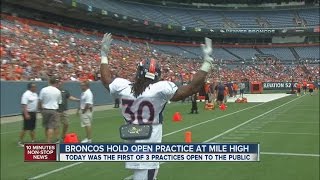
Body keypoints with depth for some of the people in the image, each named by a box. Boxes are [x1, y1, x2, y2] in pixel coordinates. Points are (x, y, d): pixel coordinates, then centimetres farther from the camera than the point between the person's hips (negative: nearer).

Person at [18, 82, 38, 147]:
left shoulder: (35, 94, 10)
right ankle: (20, 141, 4)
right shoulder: (26, 94, -17)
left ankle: (33, 140, 22)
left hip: (33, 113, 8)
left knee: (32, 128, 14)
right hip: (28, 113, -8)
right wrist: (26, 114, -29)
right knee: (25, 128, -5)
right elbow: (24, 105, -23)